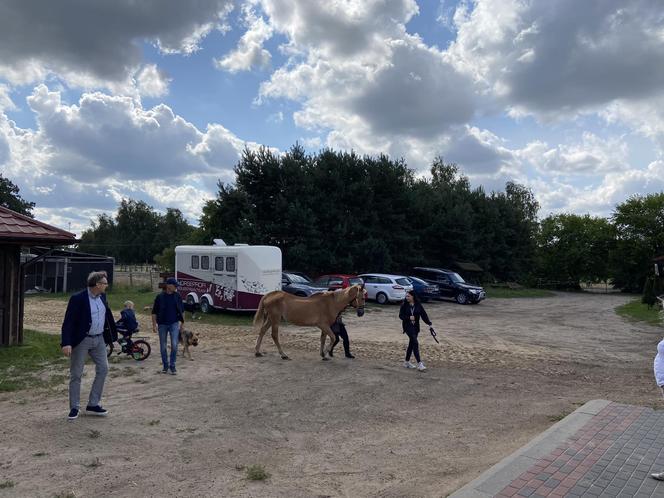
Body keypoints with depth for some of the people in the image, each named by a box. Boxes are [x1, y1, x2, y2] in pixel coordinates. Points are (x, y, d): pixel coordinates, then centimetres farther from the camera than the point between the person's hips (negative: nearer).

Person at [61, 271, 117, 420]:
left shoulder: (102, 296, 4)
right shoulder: (78, 299, -17)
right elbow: (68, 322, -20)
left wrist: (113, 333, 17)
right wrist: (66, 343, -28)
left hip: (99, 339, 7)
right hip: (81, 340, -7)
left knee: (103, 369, 7)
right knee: (76, 374, 4)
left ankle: (93, 405, 18)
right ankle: (74, 408, 17)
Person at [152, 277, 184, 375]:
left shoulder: (177, 296, 2)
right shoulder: (160, 297, -4)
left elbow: (182, 310, 12)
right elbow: (154, 312, 0)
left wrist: (182, 321, 11)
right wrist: (154, 325, -4)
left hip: (174, 324, 1)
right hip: (162, 324, 0)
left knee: (174, 345, -9)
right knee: (163, 346, 8)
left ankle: (172, 366, 4)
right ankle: (165, 365, 24)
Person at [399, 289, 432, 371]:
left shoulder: (418, 305, 1)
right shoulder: (404, 305, -4)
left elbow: (423, 314, -4)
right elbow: (400, 315, -5)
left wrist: (429, 323, -15)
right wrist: (408, 318, -20)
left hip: (416, 327, 4)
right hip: (408, 326, -4)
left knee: (411, 344, 13)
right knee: (415, 343, -14)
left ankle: (407, 362, 28)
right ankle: (419, 363, -15)